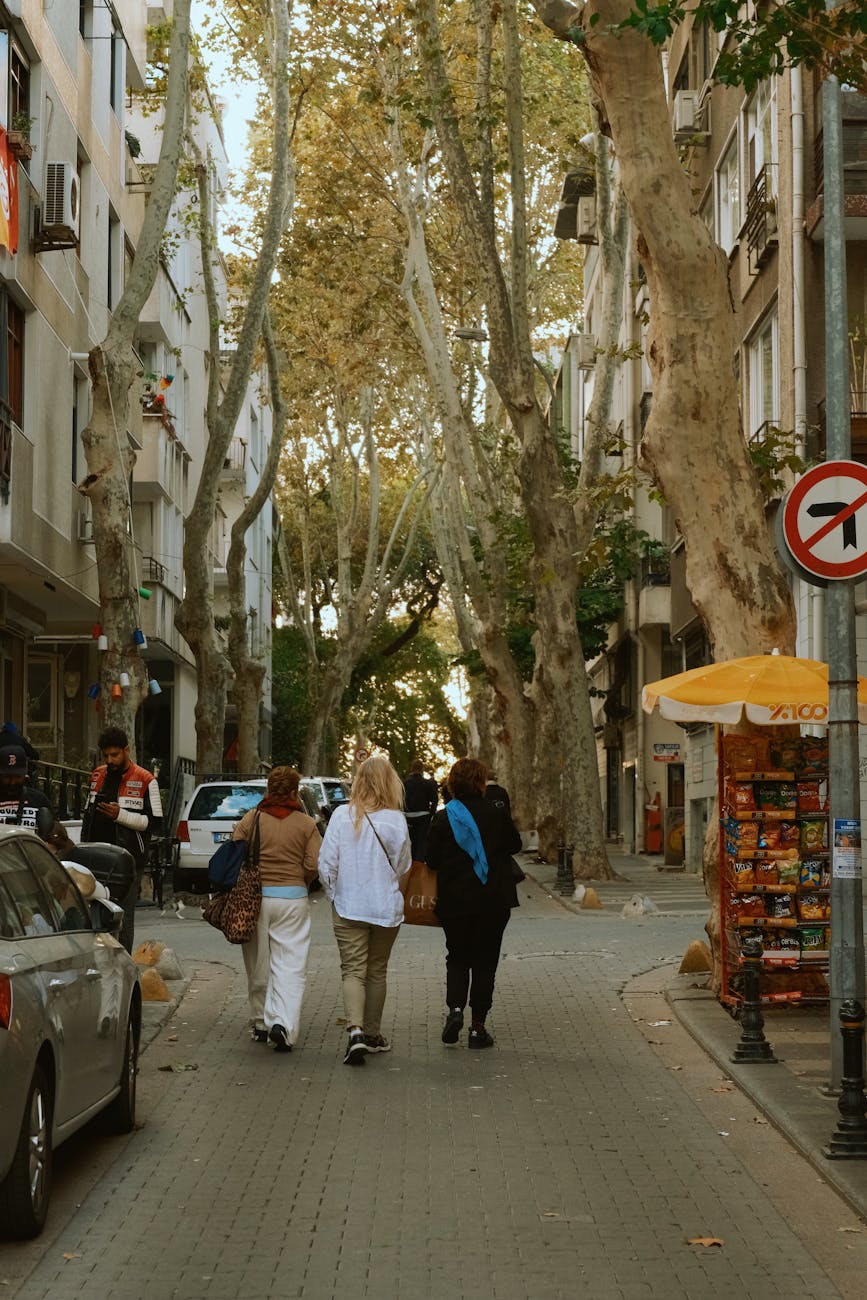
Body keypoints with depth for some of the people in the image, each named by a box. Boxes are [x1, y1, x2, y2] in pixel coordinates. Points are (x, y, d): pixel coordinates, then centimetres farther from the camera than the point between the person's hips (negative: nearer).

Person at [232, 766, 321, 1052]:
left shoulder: (251, 819, 1)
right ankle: (283, 1023, -18)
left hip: (255, 897, 2)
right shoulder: (306, 824, -1)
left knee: (258, 964, 13)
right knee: (291, 965, -1)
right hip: (293, 899, -1)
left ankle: (260, 1023, 21)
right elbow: (314, 865, -6)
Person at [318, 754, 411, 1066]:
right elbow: (403, 866, -1)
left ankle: (355, 1031, -19)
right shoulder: (396, 820, -10)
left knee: (353, 970, 1)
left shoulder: (342, 815, -9)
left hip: (348, 907, 0)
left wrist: (333, 894, 10)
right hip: (386, 907, 1)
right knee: (377, 970, 15)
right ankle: (372, 1034, 26)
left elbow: (326, 862, -6)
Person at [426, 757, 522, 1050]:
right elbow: (514, 844, 7)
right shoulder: (496, 814, -7)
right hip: (493, 901, 0)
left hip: (454, 902, 1)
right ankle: (478, 1027, 6)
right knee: (485, 961, 7)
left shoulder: (443, 819, -6)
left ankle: (454, 1007, -9)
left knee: (457, 958, 16)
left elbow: (432, 860, -2)